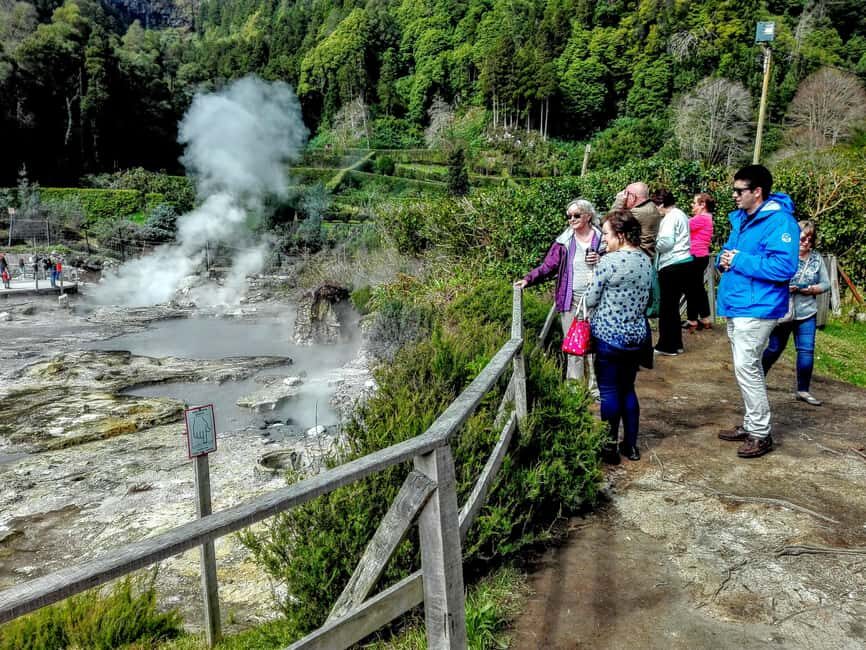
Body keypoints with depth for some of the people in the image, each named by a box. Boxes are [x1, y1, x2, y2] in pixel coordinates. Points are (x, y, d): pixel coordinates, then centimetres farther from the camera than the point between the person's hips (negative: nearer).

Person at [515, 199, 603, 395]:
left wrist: (601, 261, -11)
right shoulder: (564, 241, 5)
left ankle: (595, 388, 16)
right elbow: (547, 267, 2)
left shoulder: (602, 239, 3)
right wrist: (528, 280, -11)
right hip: (570, 300, 1)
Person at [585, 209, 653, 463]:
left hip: (610, 336, -7)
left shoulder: (608, 261, -16)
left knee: (609, 392, 4)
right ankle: (631, 445, 24)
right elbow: (645, 298, 14)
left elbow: (591, 300, -8)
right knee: (628, 389, 16)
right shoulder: (646, 260, 5)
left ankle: (610, 447, 12)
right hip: (638, 335, 7)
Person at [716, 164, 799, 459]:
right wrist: (723, 259, 0)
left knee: (746, 367, -8)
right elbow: (729, 251, 25)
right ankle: (751, 423, 27)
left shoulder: (779, 221, -15)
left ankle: (761, 434, 4)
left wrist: (739, 261, -19)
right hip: (736, 305, 9)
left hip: (756, 308, -9)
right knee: (747, 367, 16)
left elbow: (784, 267, -25)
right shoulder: (741, 219, 14)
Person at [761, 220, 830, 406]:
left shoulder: (817, 258, 4)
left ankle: (803, 390, 12)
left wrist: (815, 289, -13)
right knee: (775, 348, 8)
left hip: (807, 314, 3)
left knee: (806, 351, 0)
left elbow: (826, 283, 7)